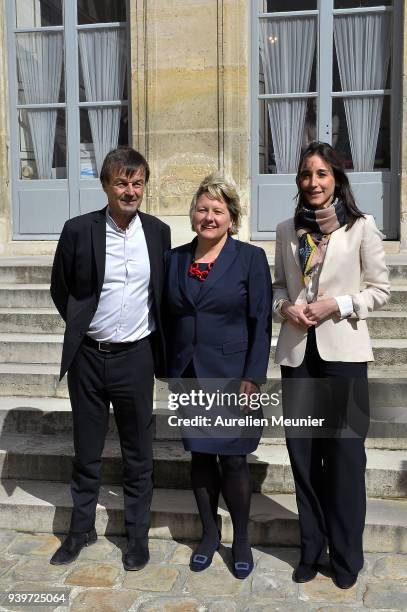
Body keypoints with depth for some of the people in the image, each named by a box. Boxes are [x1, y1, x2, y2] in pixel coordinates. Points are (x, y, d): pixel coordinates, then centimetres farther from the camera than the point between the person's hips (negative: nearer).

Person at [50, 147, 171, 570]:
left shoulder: (158, 232, 0)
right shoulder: (78, 230, -7)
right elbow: (60, 288, 4)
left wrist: (155, 338, 7)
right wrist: (81, 324, 5)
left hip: (135, 357, 1)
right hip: (87, 357, 0)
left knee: (138, 454, 11)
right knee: (86, 451, 14)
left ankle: (138, 534, 27)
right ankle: (81, 528, 33)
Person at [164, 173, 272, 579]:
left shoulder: (250, 258, -3)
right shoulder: (175, 259, 7)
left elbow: (261, 322, -6)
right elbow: (167, 318, 11)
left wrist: (252, 377, -11)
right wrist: (167, 371, 7)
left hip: (232, 376, -3)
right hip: (188, 377, 3)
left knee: (233, 459, 3)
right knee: (200, 456, 11)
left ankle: (241, 539, 23)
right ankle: (209, 533, 29)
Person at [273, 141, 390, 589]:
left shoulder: (361, 227, -2)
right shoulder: (287, 229, 9)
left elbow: (380, 289, -1)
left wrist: (336, 305, -15)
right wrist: (285, 307, -7)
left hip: (342, 351, -3)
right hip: (297, 351, 4)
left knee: (345, 453, 3)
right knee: (303, 451, 10)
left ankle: (345, 556, 21)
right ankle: (311, 548, 27)